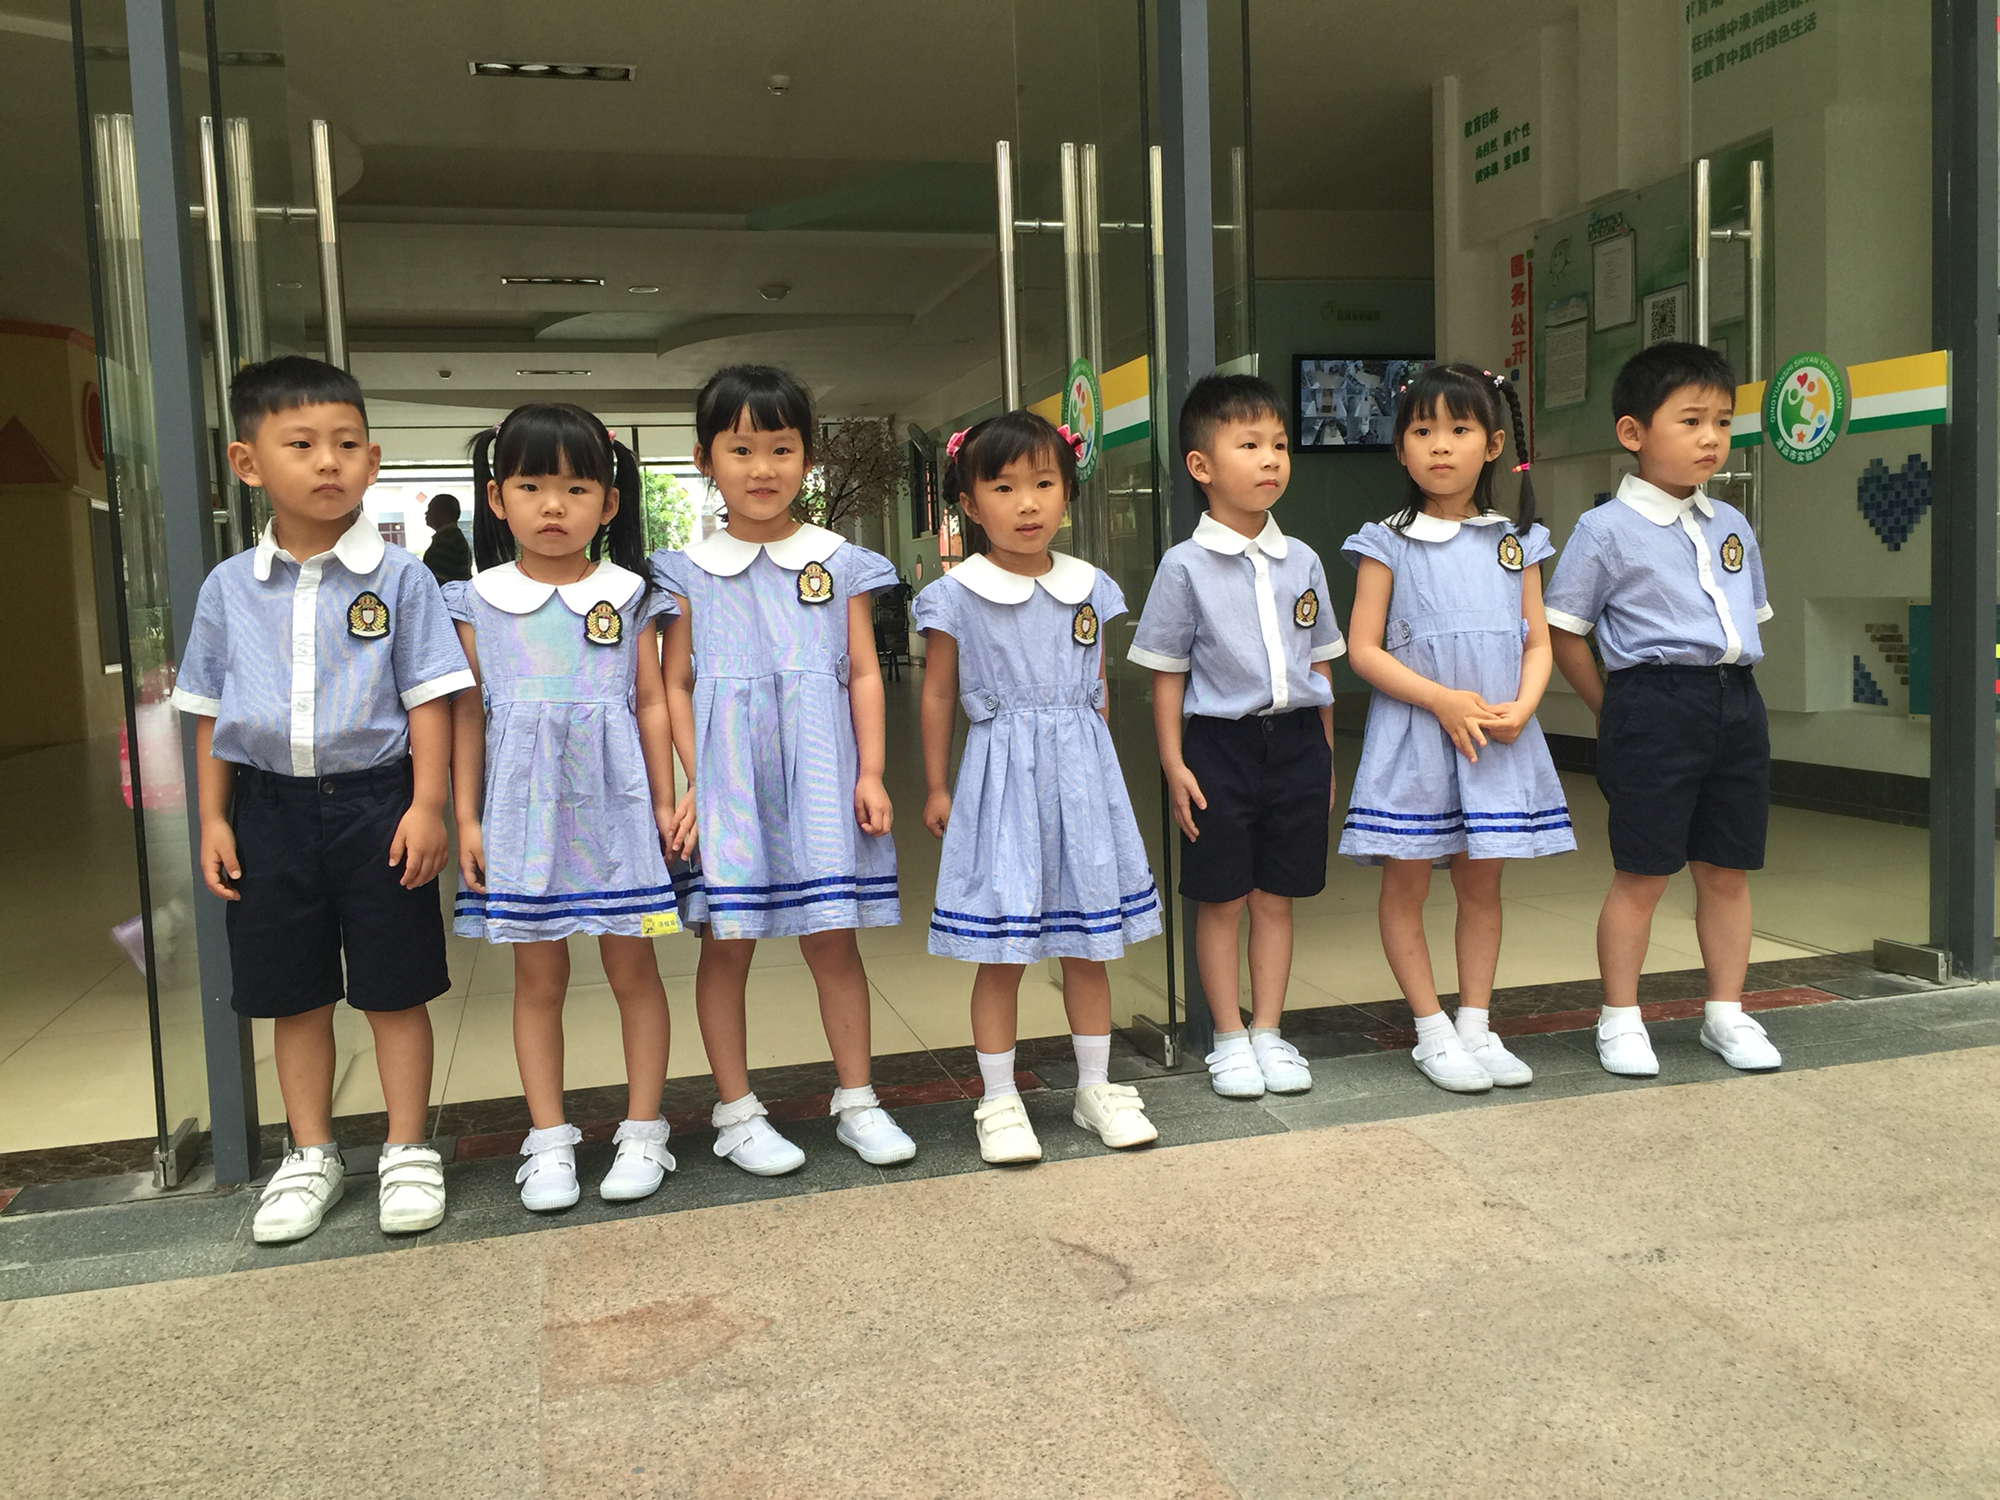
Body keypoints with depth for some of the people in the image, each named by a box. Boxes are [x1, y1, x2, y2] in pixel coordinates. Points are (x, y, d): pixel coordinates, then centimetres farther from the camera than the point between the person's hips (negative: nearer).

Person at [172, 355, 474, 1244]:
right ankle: (310, 1157, 29)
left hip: (376, 800, -3)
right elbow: (210, 712, 9)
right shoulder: (228, 588, 3)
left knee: (395, 991, 6)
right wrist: (213, 819, 5)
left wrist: (426, 805, -11)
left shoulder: (398, 578, -5)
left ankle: (407, 1153, 22)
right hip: (270, 809, 3)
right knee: (293, 996, 13)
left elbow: (428, 698, -5)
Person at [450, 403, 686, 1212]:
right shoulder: (479, 604, 3)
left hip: (614, 806, 0)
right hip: (522, 809, 1)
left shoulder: (629, 597, 3)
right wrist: (466, 817, 1)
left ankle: (642, 1131, 19)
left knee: (633, 968, 6)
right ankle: (549, 1141, 19)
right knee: (538, 977, 8)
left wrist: (665, 804, 3)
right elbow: (467, 713, 4)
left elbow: (652, 704, 5)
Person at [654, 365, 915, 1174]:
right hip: (726, 780, 0)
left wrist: (871, 773, -2)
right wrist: (689, 782, -5)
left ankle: (857, 1100, 20)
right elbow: (674, 684, 5)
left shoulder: (842, 564, 5)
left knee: (833, 940, 6)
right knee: (726, 943, 5)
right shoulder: (689, 574, 4)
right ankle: (736, 1112, 19)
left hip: (818, 775, 0)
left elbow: (864, 674, 6)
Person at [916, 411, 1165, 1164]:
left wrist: (1092, 763, 11)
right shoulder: (955, 596, -6)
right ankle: (1000, 1102, 16)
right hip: (1001, 779, -3)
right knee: (1002, 951, 2)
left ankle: (1096, 1088, 27)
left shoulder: (1090, 588, 4)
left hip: (1082, 773, 4)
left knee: (1088, 944, 12)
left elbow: (1098, 689, 12)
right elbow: (939, 695, 1)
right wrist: (935, 787, 3)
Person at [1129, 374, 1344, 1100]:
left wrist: (1325, 755, 11)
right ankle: (1229, 1041, 19)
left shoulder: (1301, 561, 6)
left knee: (1276, 897, 11)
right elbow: (1167, 674, -3)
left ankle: (1268, 1032, 23)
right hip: (1220, 743, -3)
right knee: (1220, 900, 6)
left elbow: (1319, 663, 12)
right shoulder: (1185, 567, -6)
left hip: (1296, 740, 4)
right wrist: (1173, 764, -8)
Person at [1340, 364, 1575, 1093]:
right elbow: (1363, 650, -8)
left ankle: (1476, 1026, 21)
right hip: (1413, 735, -3)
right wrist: (1445, 701, -17)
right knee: (1406, 885, 2)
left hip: (1499, 739, 3)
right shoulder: (1387, 543, -2)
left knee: (1482, 883, 10)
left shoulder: (1514, 540, 8)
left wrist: (1520, 709, -11)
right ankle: (1433, 1032, 15)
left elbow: (1538, 642, 8)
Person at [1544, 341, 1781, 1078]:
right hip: (1652, 705, -6)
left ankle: (1726, 1013, 25)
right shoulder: (1606, 530, -6)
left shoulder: (1732, 526, 12)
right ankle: (1620, 1019, 14)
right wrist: (1615, 711, -4)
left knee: (1726, 870, 12)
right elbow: (1564, 631, -4)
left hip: (1737, 705, 6)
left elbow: (1749, 621, 21)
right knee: (1642, 873, 0)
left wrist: (1733, 690, 10)